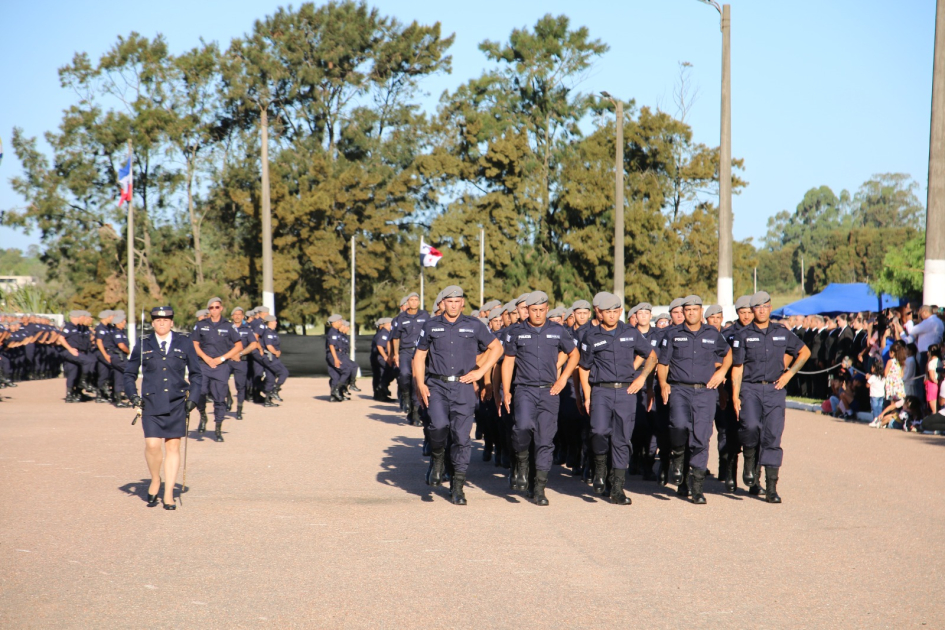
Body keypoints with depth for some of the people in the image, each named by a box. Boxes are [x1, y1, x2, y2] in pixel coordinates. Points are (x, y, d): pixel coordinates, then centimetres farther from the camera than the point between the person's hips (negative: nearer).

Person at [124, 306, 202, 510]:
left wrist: (193, 397, 0)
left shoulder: (185, 343, 6)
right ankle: (155, 480, 15)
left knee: (173, 447, 3)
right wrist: (133, 395, -1)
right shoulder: (143, 345, 6)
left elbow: (196, 373, 11)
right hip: (151, 403, -1)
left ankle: (168, 494, 10)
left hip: (176, 404, 1)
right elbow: (129, 373, 14)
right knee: (152, 445, -13)